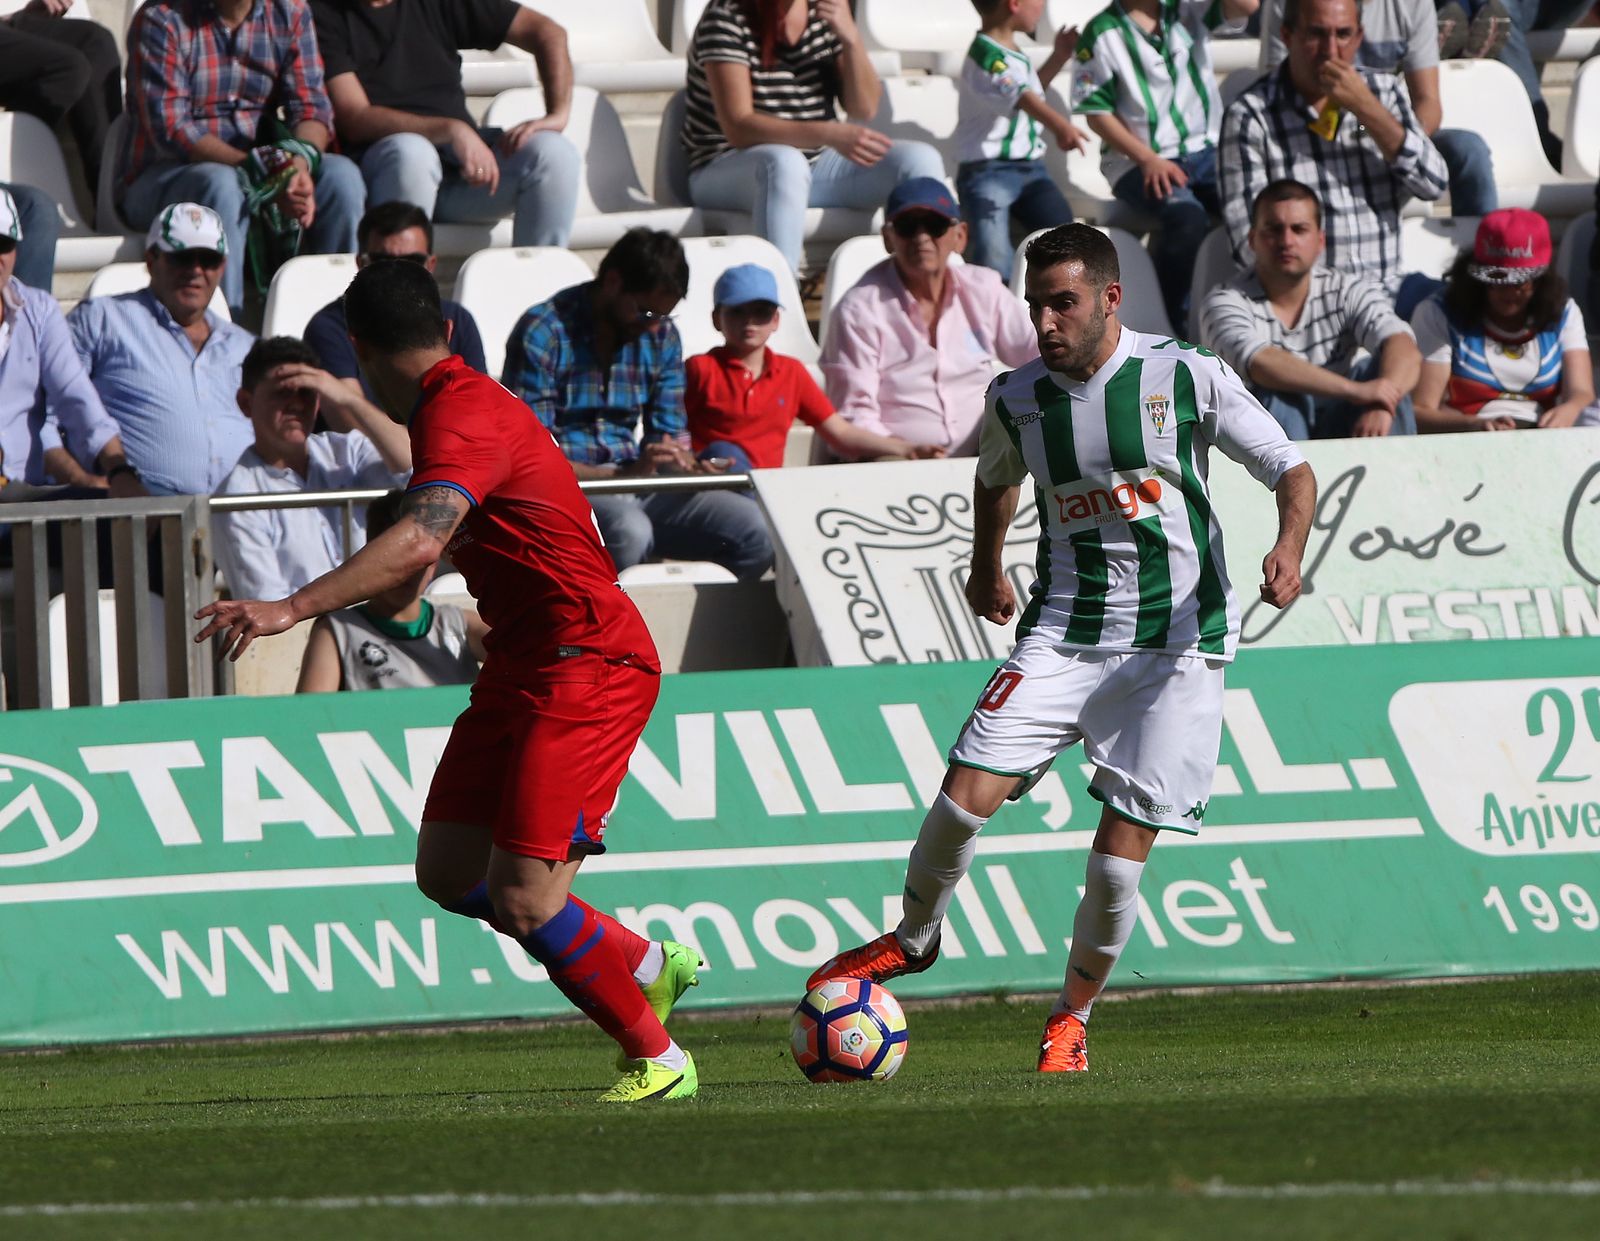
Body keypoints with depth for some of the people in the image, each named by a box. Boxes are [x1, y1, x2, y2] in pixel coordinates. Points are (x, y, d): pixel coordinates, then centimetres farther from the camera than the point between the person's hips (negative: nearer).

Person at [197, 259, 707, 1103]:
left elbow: (419, 543, -36)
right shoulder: (463, 404, 14)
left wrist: (292, 609, -43)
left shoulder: (463, 418, -19)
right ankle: (646, 964, 22)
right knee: (447, 870, 7)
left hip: (584, 668, -10)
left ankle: (657, 1060, 2)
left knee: (522, 897, -14)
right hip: (522, 667, 10)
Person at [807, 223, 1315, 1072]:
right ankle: (913, 939, 14)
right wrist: (986, 569, 35)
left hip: (1175, 640, -2)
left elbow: (1291, 470, -2)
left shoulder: (1187, 379, -8)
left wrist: (1288, 549, -20)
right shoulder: (1015, 400, 2)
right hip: (1062, 630, 2)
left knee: (1122, 846, -7)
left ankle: (1071, 1021, 14)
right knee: (966, 793, -14)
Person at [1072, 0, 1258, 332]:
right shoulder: (1102, 34, -1)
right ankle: (1172, 325, -22)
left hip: (1205, 152, 4)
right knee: (1187, 217, -35)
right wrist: (1149, 160, -17)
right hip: (1139, 162, -4)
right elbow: (1097, 114, -5)